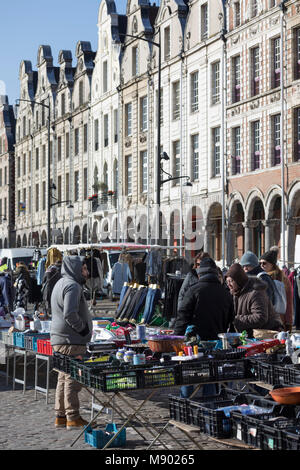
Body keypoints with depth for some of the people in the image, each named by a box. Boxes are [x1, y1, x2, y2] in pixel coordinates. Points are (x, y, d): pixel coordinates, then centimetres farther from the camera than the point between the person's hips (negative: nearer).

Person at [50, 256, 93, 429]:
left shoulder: (61, 284, 19)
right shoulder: (72, 286, -14)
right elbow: (70, 314, -25)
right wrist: (83, 328, -11)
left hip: (60, 339, 10)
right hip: (71, 341, -10)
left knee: (64, 378, 15)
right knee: (73, 378, -5)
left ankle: (61, 416, 20)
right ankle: (73, 417, -1)